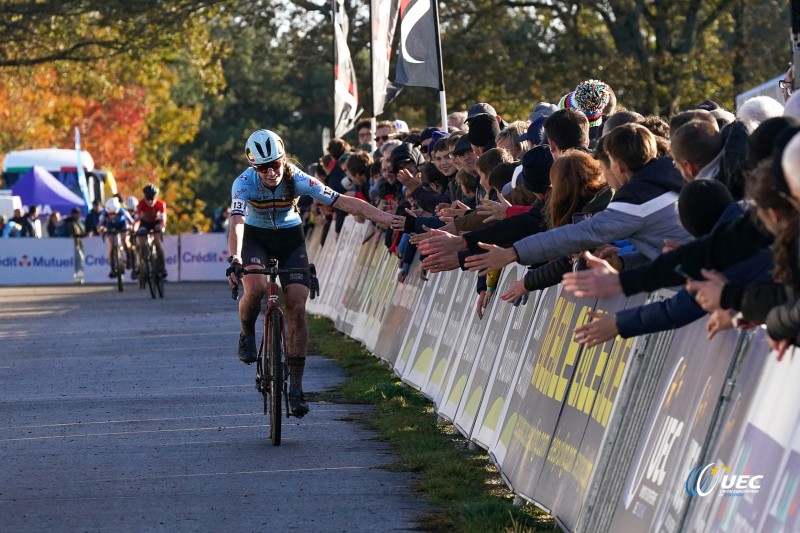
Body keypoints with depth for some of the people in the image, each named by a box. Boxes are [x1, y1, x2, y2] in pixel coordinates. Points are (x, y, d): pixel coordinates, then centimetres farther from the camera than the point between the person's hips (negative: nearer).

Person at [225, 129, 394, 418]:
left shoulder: (297, 179, -24)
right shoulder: (244, 183, -26)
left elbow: (343, 201, -29)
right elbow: (237, 220, -39)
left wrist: (392, 220, -37)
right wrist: (235, 258, -58)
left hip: (290, 239, 1)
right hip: (256, 238, -1)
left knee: (297, 306, -13)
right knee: (254, 289, -31)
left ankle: (296, 386, -7)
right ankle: (247, 334, 3)